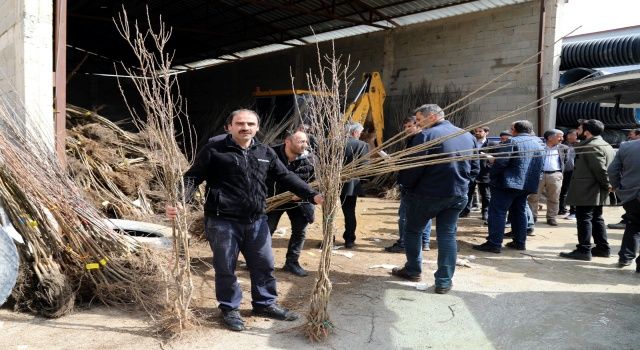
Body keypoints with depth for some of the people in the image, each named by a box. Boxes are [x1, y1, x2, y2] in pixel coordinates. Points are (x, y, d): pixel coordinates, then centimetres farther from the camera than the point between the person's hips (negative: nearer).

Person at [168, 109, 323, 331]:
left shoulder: (265, 153, 9)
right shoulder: (214, 150, -6)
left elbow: (286, 177, 12)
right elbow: (192, 178, -6)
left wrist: (312, 195, 3)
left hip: (256, 221, 5)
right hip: (222, 222, -4)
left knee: (264, 265, 14)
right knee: (225, 268, 8)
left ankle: (265, 303, 35)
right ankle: (229, 309, 29)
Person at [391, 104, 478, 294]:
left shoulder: (426, 136, -15)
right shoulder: (468, 136, 7)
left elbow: (413, 168, -18)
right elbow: (475, 168, 11)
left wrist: (405, 185, -2)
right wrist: (461, 183, 17)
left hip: (427, 194, -5)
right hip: (457, 196, 5)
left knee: (413, 230, 15)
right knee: (447, 235, 11)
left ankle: (413, 270, 27)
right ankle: (444, 282, 11)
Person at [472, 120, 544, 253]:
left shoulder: (513, 141, -11)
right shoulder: (538, 143, 15)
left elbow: (500, 162, -17)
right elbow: (540, 167, 19)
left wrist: (492, 177, -6)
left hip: (508, 183, -8)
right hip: (528, 184, 8)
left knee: (497, 212, -5)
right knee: (520, 212, 17)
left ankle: (494, 243, -8)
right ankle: (520, 242, 20)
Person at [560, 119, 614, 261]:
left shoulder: (591, 147, -17)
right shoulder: (606, 145, 16)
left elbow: (600, 169, -22)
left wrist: (606, 185, -10)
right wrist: (607, 185, 11)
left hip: (586, 191, -10)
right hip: (596, 193, 10)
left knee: (584, 219, -5)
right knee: (596, 219, 17)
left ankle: (584, 250, -1)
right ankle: (603, 248, 24)